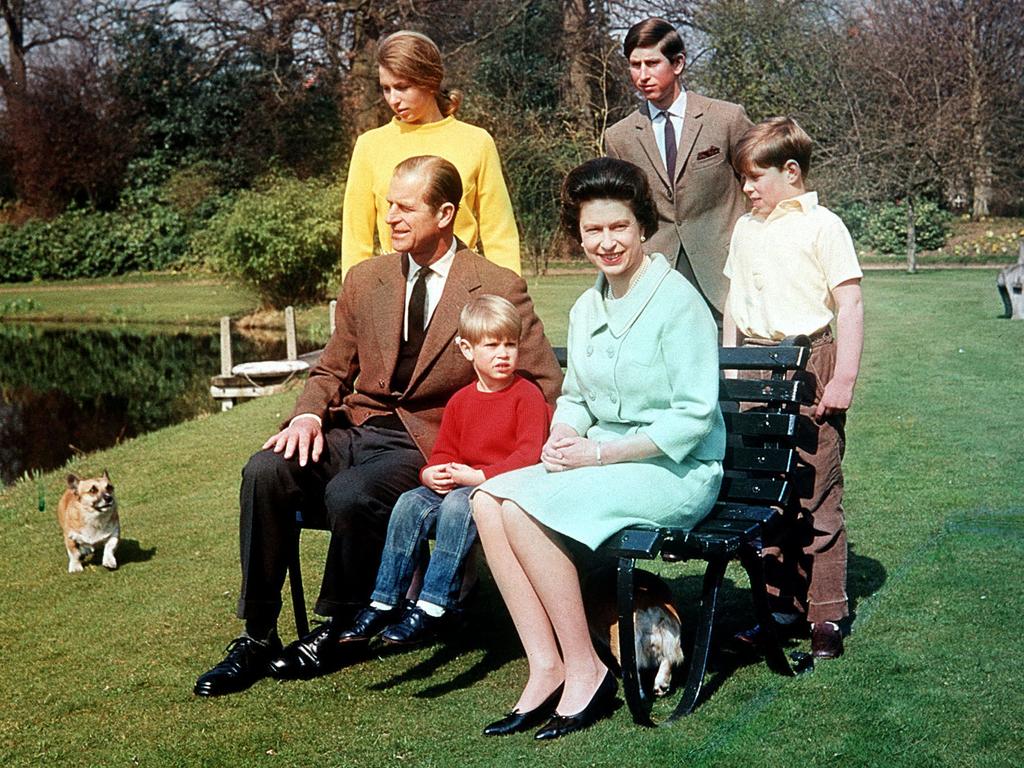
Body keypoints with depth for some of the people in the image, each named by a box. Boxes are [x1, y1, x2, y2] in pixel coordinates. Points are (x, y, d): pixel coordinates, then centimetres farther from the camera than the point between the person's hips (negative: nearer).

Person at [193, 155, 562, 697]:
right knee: (264, 471, -23)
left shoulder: (499, 289, -1)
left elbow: (545, 385, -2)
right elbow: (331, 370, 19)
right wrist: (309, 413, -5)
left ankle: (334, 633, -7)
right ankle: (256, 638, -12)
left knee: (350, 493, -33)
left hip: (426, 444, -4)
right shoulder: (365, 280, 13)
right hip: (354, 428, 5)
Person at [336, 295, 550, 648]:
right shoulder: (460, 401, 14)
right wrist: (431, 474, -7)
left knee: (458, 503, -33)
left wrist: (477, 476, -23)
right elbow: (444, 453, 18)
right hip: (457, 484, 6)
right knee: (410, 503, -16)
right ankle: (385, 601, -12)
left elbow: (529, 455, -16)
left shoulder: (527, 395, -6)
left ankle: (434, 606, -30)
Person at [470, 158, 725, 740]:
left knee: (525, 507, -26)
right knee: (489, 500, -16)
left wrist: (601, 453, -18)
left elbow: (694, 415, -15)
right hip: (605, 465, 8)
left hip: (678, 471, -7)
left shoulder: (678, 301, -12)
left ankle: (585, 670, -14)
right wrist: (564, 436, -5)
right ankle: (546, 669, -14)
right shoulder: (586, 309, 13)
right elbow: (574, 396, 19)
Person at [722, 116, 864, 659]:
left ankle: (827, 615, 9)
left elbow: (850, 307, -8)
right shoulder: (745, 229, 15)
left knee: (816, 497, -2)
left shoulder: (822, 227, -5)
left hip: (809, 365, -6)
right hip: (754, 370, 6)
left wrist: (844, 380, -13)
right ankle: (782, 605, 21)